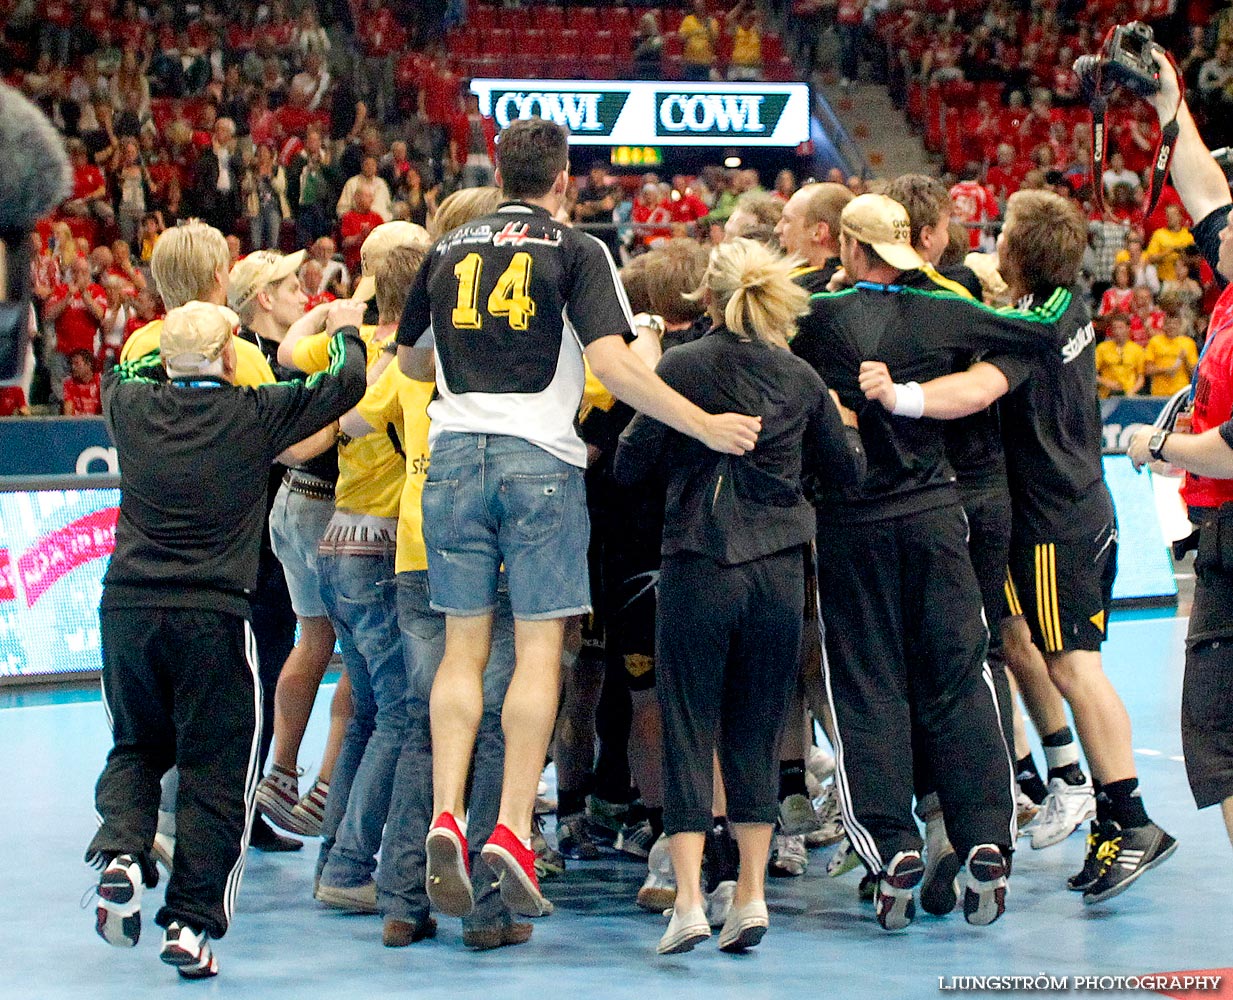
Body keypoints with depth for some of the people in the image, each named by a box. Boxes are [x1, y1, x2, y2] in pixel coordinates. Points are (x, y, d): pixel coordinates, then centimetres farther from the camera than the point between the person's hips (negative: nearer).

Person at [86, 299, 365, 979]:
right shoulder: (255, 413, -3)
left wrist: (179, 349, 41)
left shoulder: (131, 407, 6)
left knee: (136, 748, 21)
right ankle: (190, 924, 4)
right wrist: (345, 330, 28)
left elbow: (123, 369, 31)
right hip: (214, 617, -3)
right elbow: (346, 383, 9)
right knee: (214, 771, 6)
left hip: (127, 609, 3)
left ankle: (121, 855, -5)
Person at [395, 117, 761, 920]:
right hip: (540, 458, -4)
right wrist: (707, 426, -9)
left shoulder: (448, 251, 14)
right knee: (539, 648, -1)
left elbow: (408, 360, 27)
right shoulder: (576, 251, 1)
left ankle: (446, 818, -5)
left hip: (455, 453, 4)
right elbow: (612, 364, -11)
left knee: (463, 647, 7)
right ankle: (514, 831, -8)